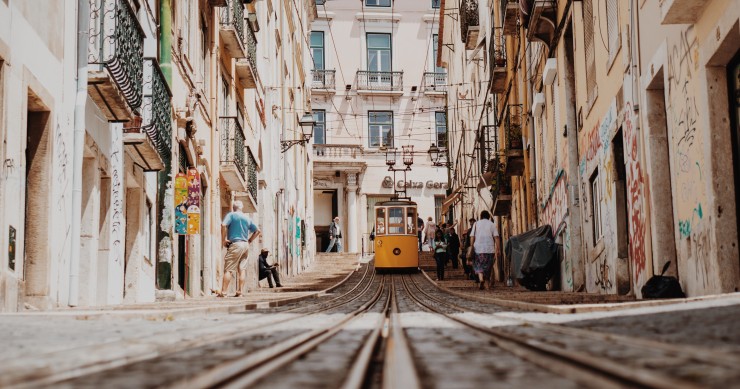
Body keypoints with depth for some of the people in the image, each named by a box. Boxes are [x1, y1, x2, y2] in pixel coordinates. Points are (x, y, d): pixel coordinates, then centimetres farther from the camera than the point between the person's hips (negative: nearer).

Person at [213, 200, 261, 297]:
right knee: (242, 269, 6)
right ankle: (239, 291, 2)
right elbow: (257, 231, 20)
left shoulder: (231, 215, -1)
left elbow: (223, 225, -18)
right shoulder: (247, 218, 15)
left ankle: (223, 292, -8)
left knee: (228, 269, -4)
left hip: (235, 244, -6)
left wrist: (224, 239, -9)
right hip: (245, 245, 6)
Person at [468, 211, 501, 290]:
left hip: (478, 248, 0)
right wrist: (498, 249, -3)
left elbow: (472, 237, 1)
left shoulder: (476, 224, 7)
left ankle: (481, 279, -18)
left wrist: (471, 248, 4)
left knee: (479, 266, 5)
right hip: (489, 249, 0)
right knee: (487, 266, 12)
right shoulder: (492, 224, 6)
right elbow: (496, 237, -3)